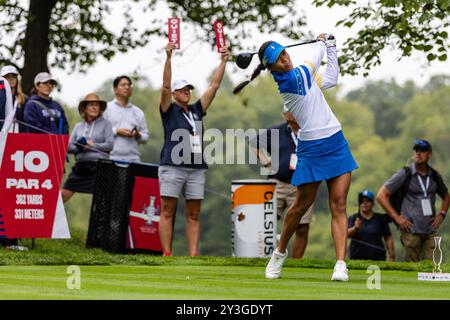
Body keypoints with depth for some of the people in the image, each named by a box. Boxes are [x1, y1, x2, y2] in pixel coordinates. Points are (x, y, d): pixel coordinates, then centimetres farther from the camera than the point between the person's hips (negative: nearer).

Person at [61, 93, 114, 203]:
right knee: (63, 194, 1)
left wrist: (92, 145, -8)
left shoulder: (105, 124, 4)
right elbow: (69, 147, 11)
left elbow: (110, 145, -6)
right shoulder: (78, 126, 16)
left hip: (99, 166, -4)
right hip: (80, 166, 4)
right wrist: (80, 147, -9)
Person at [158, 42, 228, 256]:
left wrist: (223, 61, 13)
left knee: (194, 214, 2)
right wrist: (168, 58, -18)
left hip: (196, 168, 5)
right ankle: (166, 253, -6)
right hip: (172, 166, -5)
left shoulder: (197, 110, 17)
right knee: (167, 211, -5)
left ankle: (193, 254, 1)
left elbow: (214, 86, 17)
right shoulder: (169, 110, 5)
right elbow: (166, 86, -9)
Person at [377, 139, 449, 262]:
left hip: (430, 230, 4)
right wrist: (396, 217, -8)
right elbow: (381, 195, -2)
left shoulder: (435, 176, 12)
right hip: (411, 230, -4)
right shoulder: (405, 174, -1)